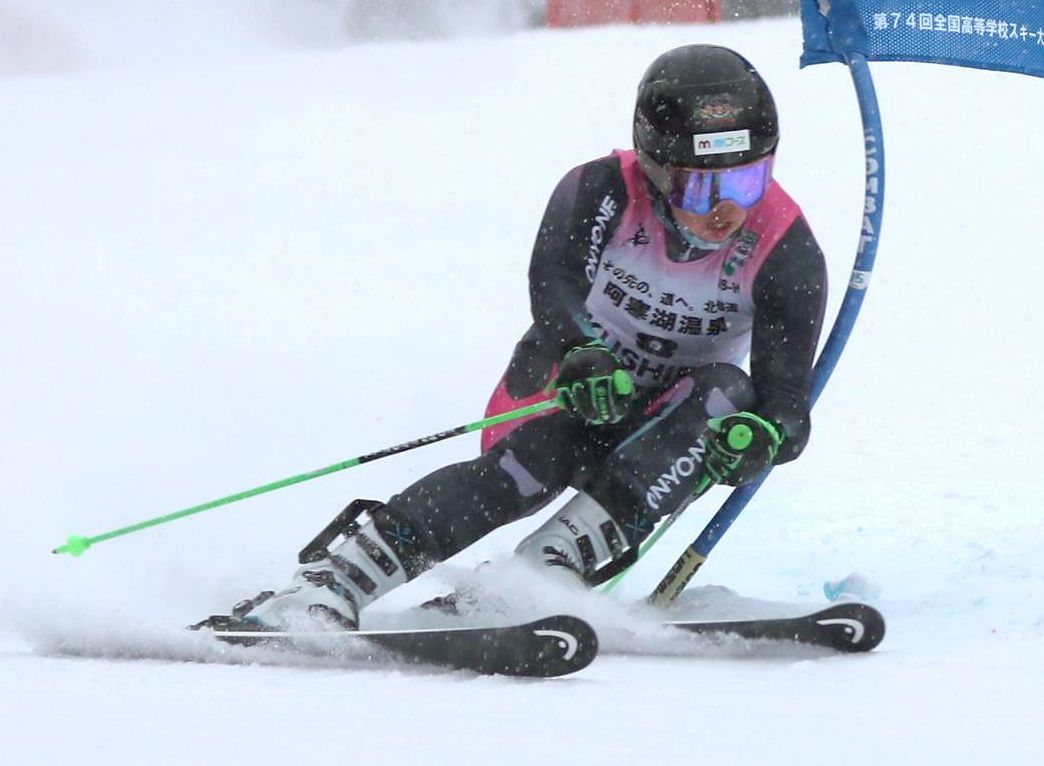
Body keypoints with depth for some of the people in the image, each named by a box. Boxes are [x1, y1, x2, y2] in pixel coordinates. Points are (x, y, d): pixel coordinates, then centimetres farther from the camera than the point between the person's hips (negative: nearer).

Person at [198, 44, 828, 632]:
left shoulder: (788, 253, -20)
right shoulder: (599, 193, -21)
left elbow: (788, 405, -23)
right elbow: (554, 288, -36)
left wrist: (758, 438, -47)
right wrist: (586, 360, -58)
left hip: (664, 425, 2)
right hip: (572, 384, -2)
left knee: (728, 394, -31)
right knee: (531, 463, -34)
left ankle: (553, 564, -43)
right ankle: (328, 584, -42)